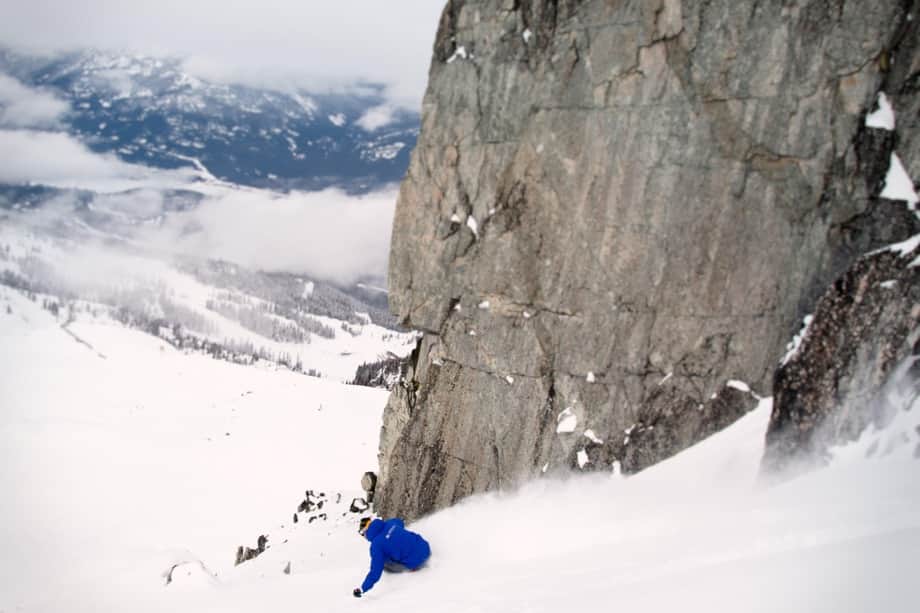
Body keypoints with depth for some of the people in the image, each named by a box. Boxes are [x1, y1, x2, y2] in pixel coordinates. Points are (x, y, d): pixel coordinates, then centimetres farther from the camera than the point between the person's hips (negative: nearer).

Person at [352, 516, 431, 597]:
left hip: (416, 564, -6)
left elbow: (375, 572, -16)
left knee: (383, 563, 5)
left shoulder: (376, 544, -16)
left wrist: (362, 589, -6)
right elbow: (400, 522, 28)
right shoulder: (390, 523, 0)